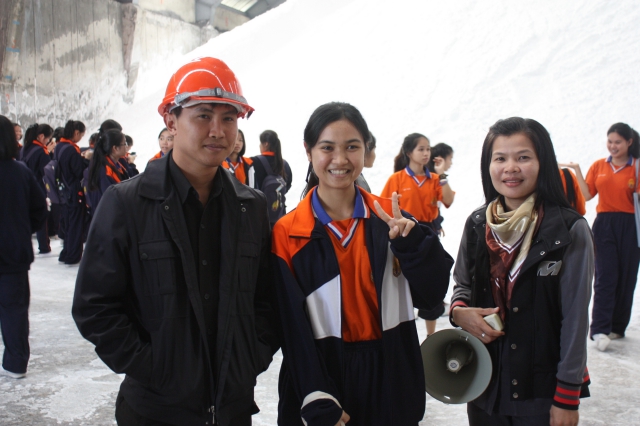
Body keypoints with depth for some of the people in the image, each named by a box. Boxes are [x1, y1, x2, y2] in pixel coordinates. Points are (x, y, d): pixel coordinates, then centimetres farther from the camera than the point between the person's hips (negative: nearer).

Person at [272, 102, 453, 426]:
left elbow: (432, 296, -5)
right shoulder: (288, 234, -8)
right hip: (322, 378, -2)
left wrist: (413, 241, -20)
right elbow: (293, 327, -9)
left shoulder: (390, 218, -1)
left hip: (391, 382, 3)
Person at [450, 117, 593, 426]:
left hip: (543, 390, -4)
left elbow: (575, 318, -10)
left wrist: (567, 398, -9)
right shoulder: (477, 224, 0)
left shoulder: (570, 231, -12)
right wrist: (459, 311, -10)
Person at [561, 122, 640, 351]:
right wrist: (577, 171, -5)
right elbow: (587, 195, 3)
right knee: (605, 277, -8)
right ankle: (600, 330, -13)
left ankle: (617, 326, 18)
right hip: (604, 225, 0)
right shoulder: (599, 166, 9)